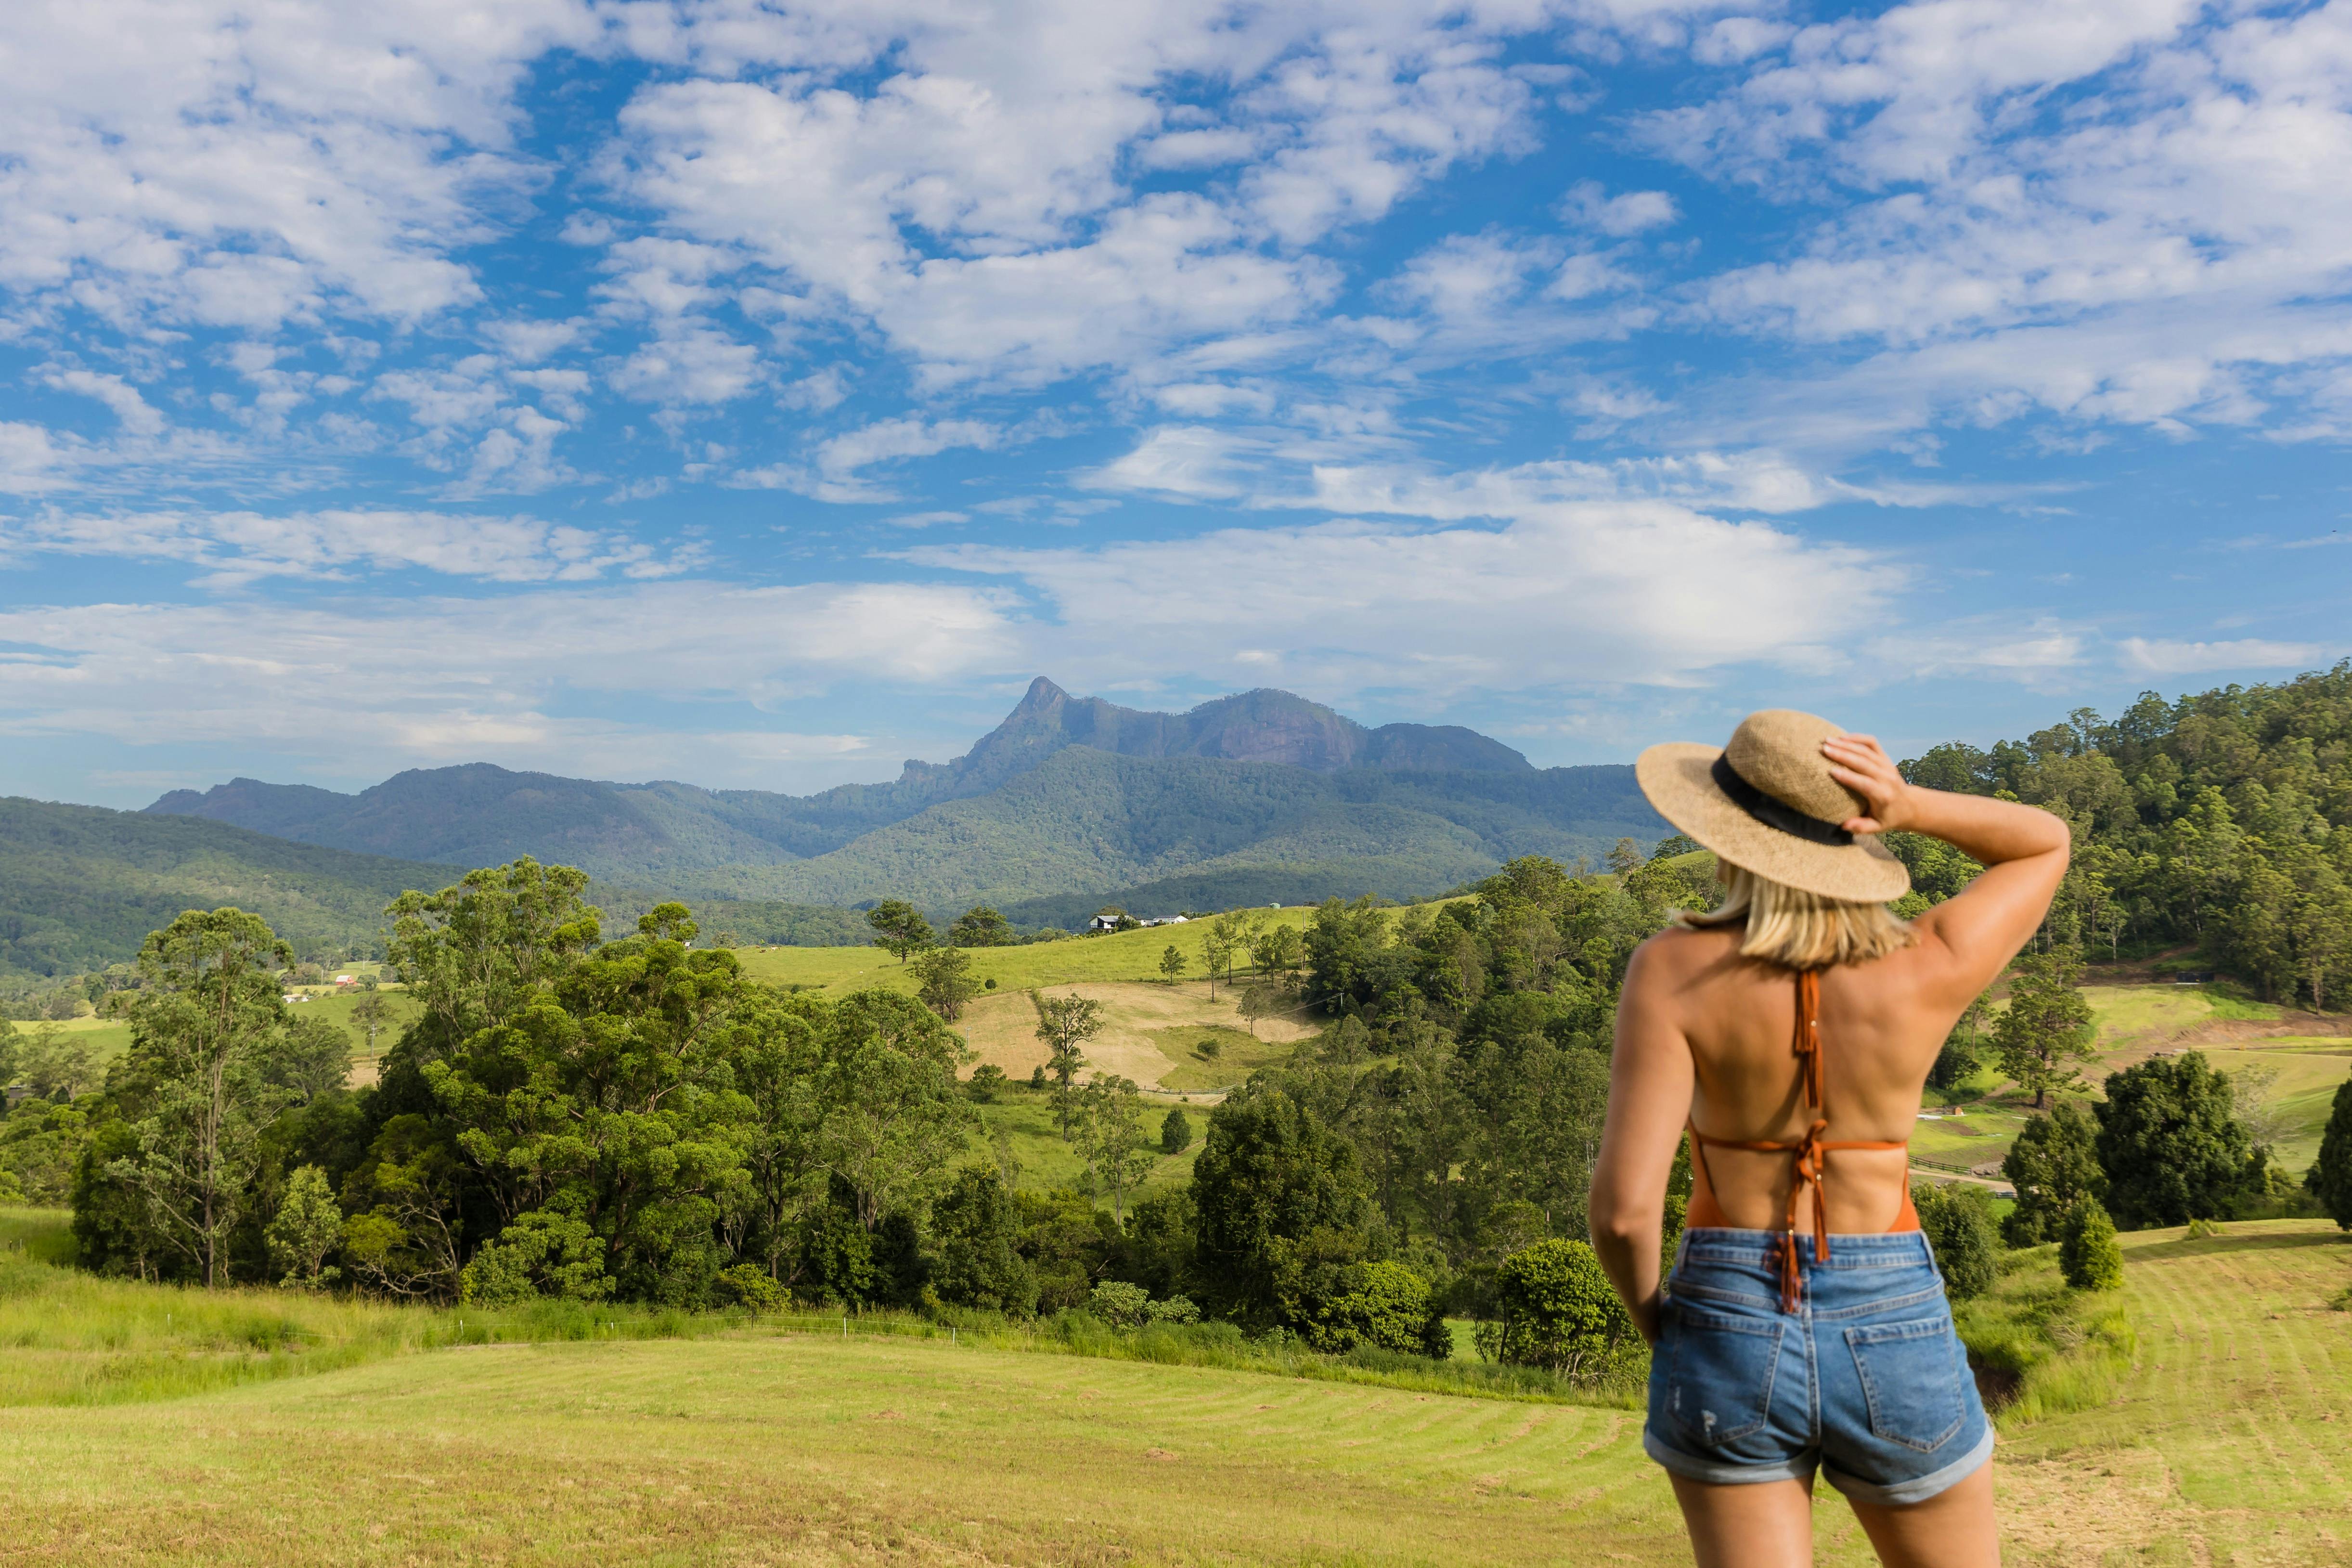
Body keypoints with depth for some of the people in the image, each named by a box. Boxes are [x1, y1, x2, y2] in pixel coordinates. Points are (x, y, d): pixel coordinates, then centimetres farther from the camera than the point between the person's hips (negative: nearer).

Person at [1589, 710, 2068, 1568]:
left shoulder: (1673, 968, -15)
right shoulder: (1929, 971, -10)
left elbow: (1625, 1206, -21)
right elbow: (2046, 842, 10)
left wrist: (1647, 1308, 1)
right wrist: (1911, 807, -10)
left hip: (1730, 1336, -1)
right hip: (1894, 1336, 2)